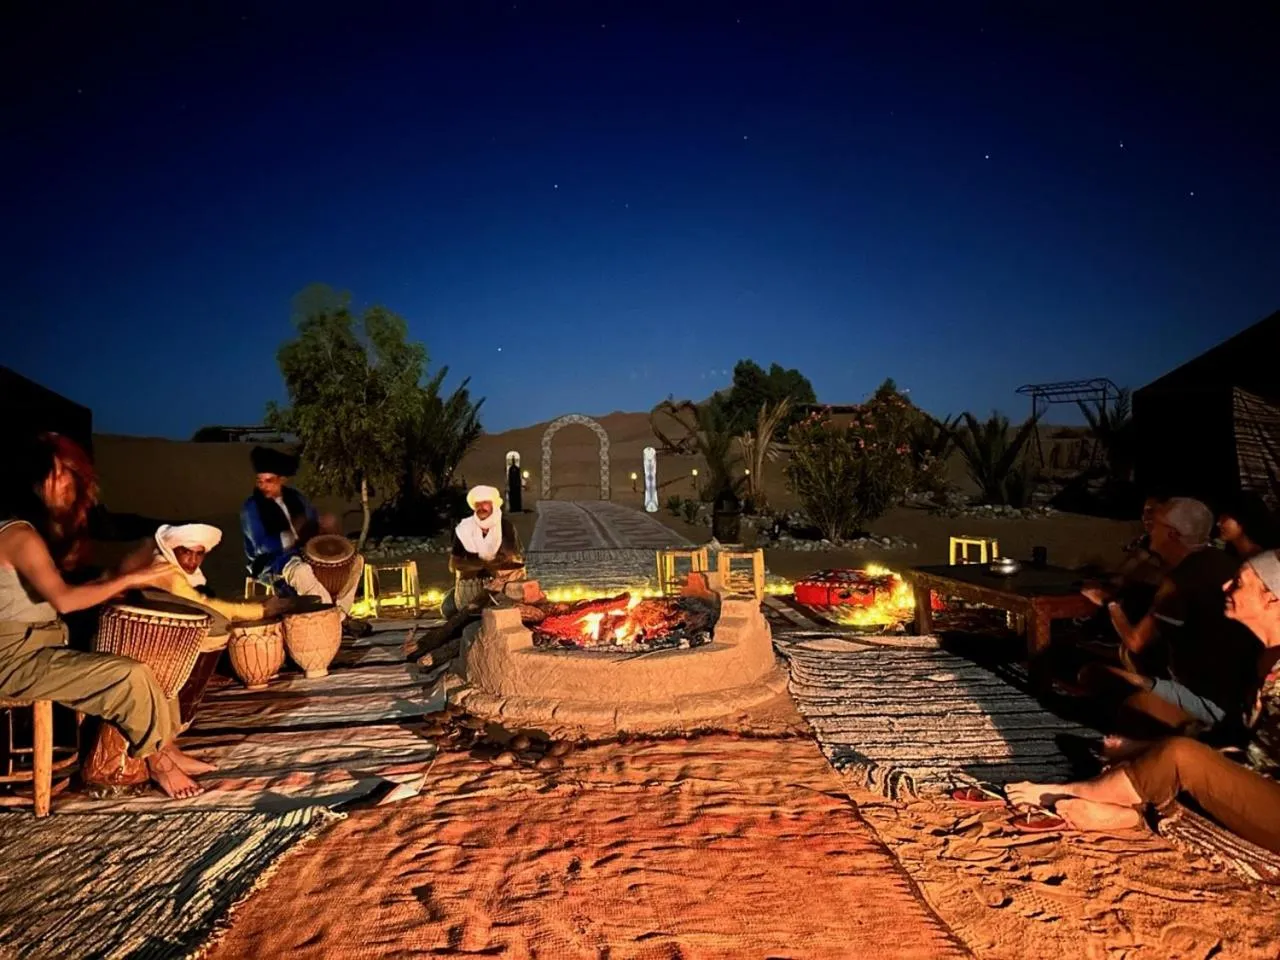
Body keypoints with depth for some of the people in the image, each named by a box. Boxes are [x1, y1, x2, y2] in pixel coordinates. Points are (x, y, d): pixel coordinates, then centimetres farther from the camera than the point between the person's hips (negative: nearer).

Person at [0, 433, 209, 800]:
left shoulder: (39, 526, 13)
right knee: (132, 675, -21)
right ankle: (158, 759, -1)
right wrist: (129, 579, -27)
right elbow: (63, 599, -30)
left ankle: (167, 748, 6)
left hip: (47, 643, 10)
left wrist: (108, 587, 1)